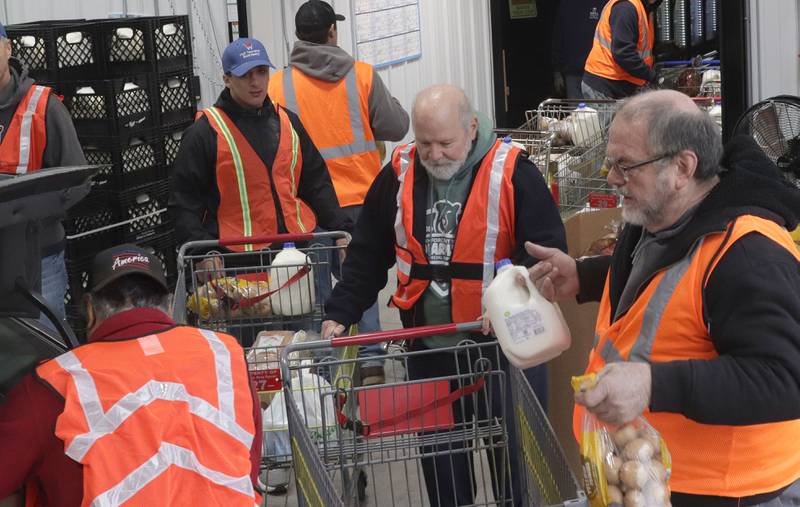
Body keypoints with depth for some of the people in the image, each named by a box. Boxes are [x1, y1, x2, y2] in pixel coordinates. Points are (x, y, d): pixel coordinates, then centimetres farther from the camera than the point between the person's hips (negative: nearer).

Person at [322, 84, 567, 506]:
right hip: (427, 346, 4)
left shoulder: (511, 173, -11)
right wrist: (340, 313, 2)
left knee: (513, 450, 7)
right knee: (438, 451, 13)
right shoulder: (399, 174, 3)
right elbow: (367, 255, 9)